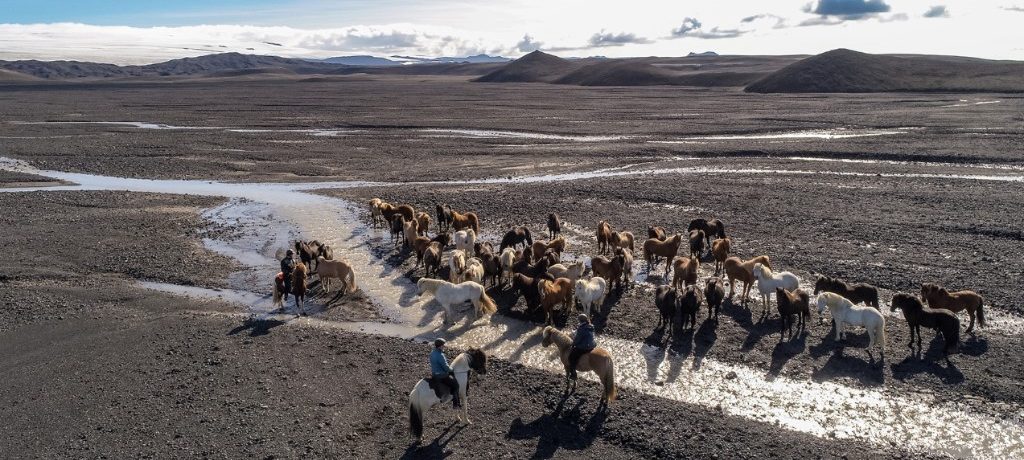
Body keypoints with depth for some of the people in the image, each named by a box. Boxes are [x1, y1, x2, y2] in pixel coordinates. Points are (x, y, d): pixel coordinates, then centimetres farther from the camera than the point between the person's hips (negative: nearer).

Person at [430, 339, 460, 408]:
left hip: (434, 374, 10)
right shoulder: (440, 355, -28)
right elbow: (446, 367, -23)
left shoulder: (432, 353, 2)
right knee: (455, 384, 4)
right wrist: (451, 370, -2)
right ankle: (455, 402, 11)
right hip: (441, 376, -10)